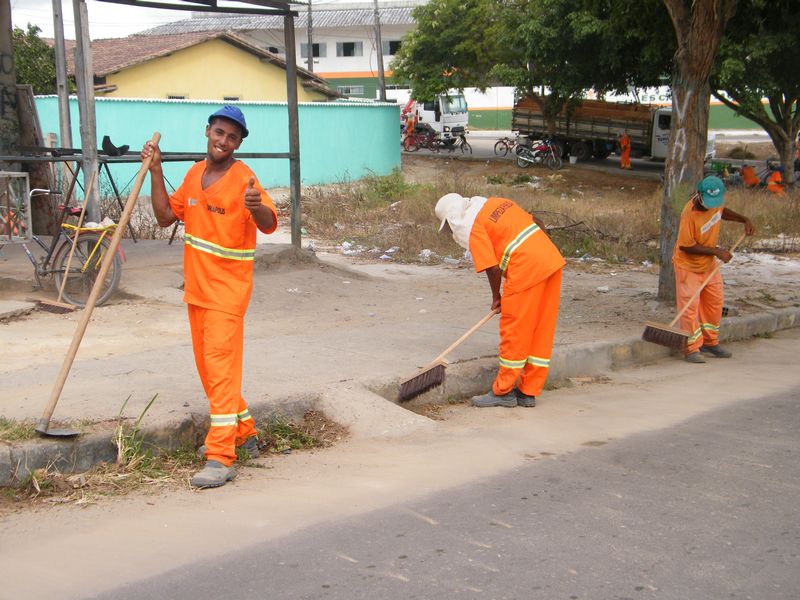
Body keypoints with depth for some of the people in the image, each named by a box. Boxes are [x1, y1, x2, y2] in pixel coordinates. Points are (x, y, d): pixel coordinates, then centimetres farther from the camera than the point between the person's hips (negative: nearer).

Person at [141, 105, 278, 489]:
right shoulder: (194, 174, 9)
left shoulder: (242, 178, -15)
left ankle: (221, 457, -12)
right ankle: (243, 433, 32)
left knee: (220, 365, -13)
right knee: (207, 366, 16)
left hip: (227, 288, -8)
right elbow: (165, 216, 12)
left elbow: (269, 225, -28)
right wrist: (155, 171, 5)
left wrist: (256, 206, -50)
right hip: (196, 287, 8)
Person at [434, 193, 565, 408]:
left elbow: (492, 267, -10)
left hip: (527, 270, -9)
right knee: (541, 331, 11)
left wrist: (496, 297, 5)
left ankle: (503, 392, 13)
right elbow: (537, 224, 20)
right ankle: (528, 392, 19)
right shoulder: (496, 202, 19)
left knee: (514, 332, 3)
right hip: (552, 260, 9)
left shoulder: (472, 227, -5)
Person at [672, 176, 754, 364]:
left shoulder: (716, 202, -10)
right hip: (688, 265, -8)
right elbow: (686, 246, -27)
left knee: (714, 303, 14)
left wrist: (744, 219, 3)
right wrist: (716, 251, -24)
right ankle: (692, 350, -3)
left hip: (709, 264, 8)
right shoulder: (690, 213, -32)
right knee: (689, 306, -10)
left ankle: (710, 343, 29)